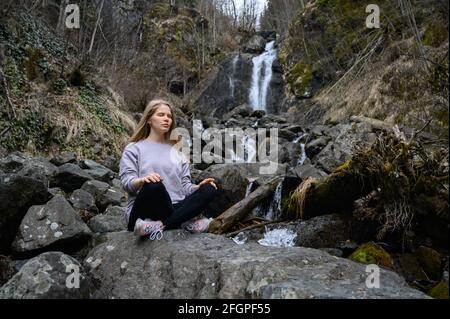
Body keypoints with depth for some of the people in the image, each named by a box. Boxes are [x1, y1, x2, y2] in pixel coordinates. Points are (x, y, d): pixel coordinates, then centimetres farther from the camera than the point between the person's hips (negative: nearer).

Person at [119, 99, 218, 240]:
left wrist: (198, 187, -8)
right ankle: (184, 222, -19)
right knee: (154, 185, -36)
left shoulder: (176, 151, 22)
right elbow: (126, 182, -4)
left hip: (173, 208, 5)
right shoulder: (134, 149, 9)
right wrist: (142, 180, -27)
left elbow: (184, 185, 14)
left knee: (209, 189, -20)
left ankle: (159, 224, -31)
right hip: (144, 211, -4)